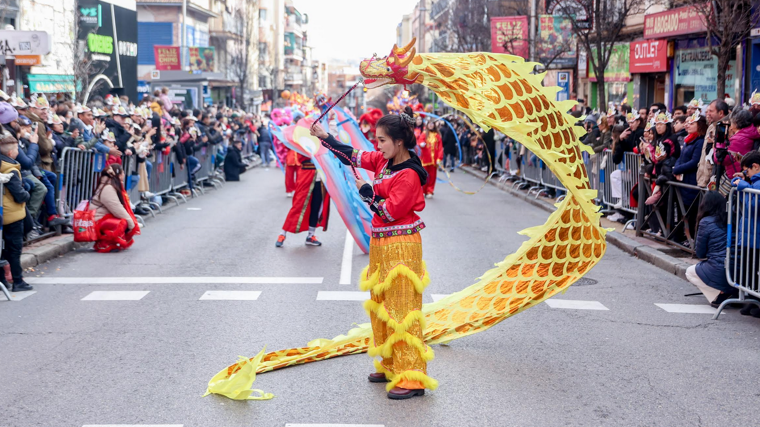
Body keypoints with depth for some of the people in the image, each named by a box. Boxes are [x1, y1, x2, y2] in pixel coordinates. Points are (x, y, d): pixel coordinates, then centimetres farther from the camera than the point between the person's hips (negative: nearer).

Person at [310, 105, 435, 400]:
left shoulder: (409, 174, -18)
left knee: (402, 308, -8)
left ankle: (412, 378, -2)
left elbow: (390, 212, -20)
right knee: (382, 305, 16)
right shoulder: (384, 161, 7)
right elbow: (354, 156, 15)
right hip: (381, 243, 9)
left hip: (401, 246, -9)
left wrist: (365, 191, -8)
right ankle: (392, 366, 29)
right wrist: (324, 137, 10)